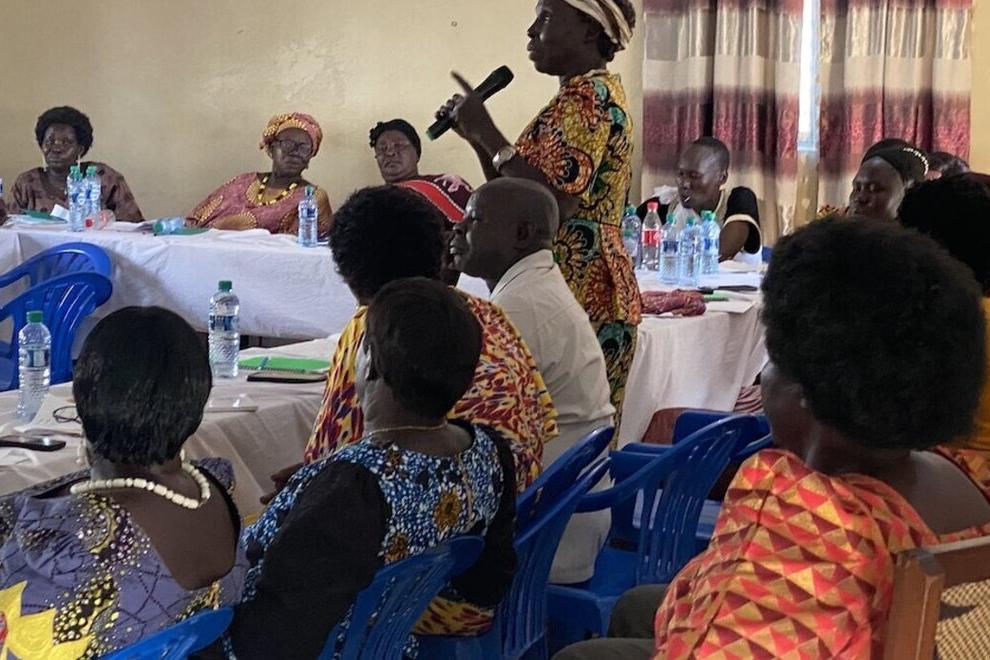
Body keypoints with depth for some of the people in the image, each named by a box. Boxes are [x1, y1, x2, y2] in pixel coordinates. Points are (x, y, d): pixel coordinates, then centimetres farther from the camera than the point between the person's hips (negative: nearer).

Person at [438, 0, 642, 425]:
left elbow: (553, 203, -23)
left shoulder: (588, 96, -11)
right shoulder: (589, 94, 20)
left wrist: (487, 132, -15)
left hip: (576, 296, -10)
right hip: (591, 291, 10)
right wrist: (477, 137, 11)